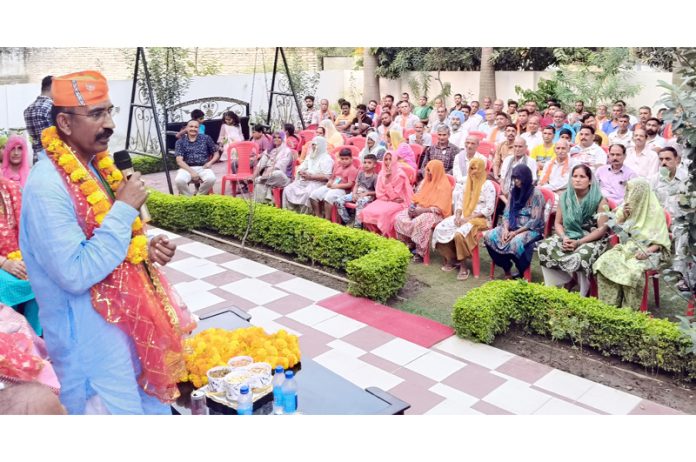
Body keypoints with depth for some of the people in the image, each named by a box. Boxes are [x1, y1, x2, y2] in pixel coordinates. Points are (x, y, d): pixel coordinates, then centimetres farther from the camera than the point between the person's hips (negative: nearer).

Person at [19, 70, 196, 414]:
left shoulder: (95, 165, 5)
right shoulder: (47, 185, -22)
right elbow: (76, 274, -27)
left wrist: (146, 249, -2)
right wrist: (125, 208, -24)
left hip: (130, 319, 8)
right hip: (92, 339, -8)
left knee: (155, 405, 21)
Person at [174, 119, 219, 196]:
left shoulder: (206, 138, 9)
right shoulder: (180, 142, 7)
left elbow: (216, 153, 15)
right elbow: (179, 161, -3)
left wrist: (210, 162, -7)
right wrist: (191, 171, -18)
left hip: (203, 167, 1)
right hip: (187, 168, 0)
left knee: (211, 179, -34)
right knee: (179, 180, -35)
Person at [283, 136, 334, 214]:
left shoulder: (326, 158, -4)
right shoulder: (310, 156, 20)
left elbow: (326, 176, -15)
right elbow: (301, 168, 18)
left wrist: (310, 176, -19)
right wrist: (302, 173, -7)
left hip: (318, 183, -7)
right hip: (304, 181, 7)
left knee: (307, 193, -36)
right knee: (288, 189, -14)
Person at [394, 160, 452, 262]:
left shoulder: (444, 186, -11)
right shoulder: (424, 182, 13)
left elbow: (439, 208, -17)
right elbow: (417, 197, 16)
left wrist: (421, 210, -22)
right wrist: (412, 206, -6)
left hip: (435, 214, -7)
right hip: (419, 210, 8)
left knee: (419, 222, -37)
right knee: (400, 218, -14)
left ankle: (420, 252, -22)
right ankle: (409, 245, -4)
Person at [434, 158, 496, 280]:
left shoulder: (488, 185, -8)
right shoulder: (467, 183, 15)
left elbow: (489, 209, -14)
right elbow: (460, 201, 15)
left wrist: (469, 218, -19)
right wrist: (458, 215, -7)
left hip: (480, 219, -7)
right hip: (464, 217, 7)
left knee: (460, 234, -35)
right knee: (441, 229, -16)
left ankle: (463, 267, -19)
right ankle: (451, 259, -2)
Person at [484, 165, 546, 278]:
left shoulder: (536, 193, -11)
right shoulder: (513, 192, 9)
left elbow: (535, 221, -15)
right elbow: (507, 213, 7)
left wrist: (516, 232, -20)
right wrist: (506, 229, -13)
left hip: (532, 229, -6)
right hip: (513, 227, 7)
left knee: (516, 242, -38)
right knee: (489, 236, -18)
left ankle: (523, 274, -12)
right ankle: (506, 270, -7)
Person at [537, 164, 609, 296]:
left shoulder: (599, 200, -9)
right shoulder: (565, 197, 3)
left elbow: (602, 229, -12)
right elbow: (558, 223, 7)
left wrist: (579, 242, -21)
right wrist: (564, 238, -15)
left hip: (592, 239, -4)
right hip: (569, 236, 5)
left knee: (580, 257, -36)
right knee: (544, 247, -22)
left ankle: (582, 296, -9)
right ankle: (556, 286, -5)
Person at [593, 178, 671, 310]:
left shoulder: (655, 211, -2)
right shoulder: (625, 207, 12)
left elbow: (661, 240, -4)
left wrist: (647, 251, -22)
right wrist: (622, 216, -3)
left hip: (646, 251, -4)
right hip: (626, 248, 4)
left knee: (634, 271, -37)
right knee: (603, 263, -26)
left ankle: (630, 310, -21)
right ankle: (609, 306, -22)